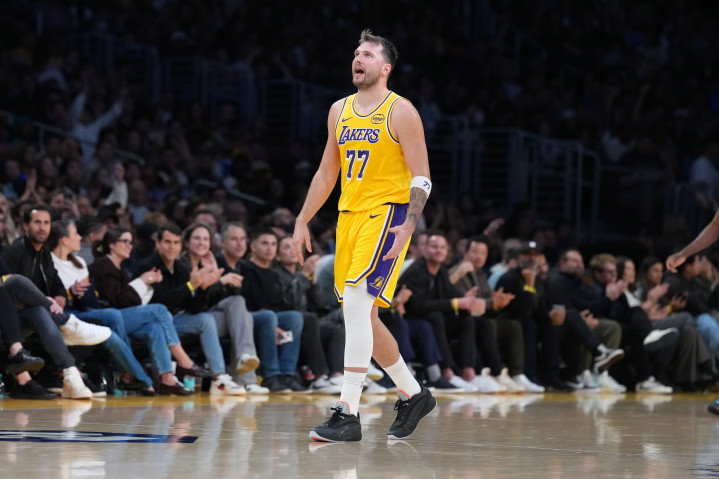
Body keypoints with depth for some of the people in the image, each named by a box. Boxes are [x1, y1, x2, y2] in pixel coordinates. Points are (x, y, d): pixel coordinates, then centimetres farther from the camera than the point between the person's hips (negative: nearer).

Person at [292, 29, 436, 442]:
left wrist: (408, 226, -23)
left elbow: (422, 178, -10)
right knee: (361, 314, 10)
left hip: (388, 213, -8)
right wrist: (303, 221, 15)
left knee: (357, 302, -20)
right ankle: (414, 395, 27)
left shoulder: (400, 111, -7)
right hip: (349, 215, 8)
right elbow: (326, 173, 21)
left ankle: (348, 414, -21)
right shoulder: (340, 111, 13)